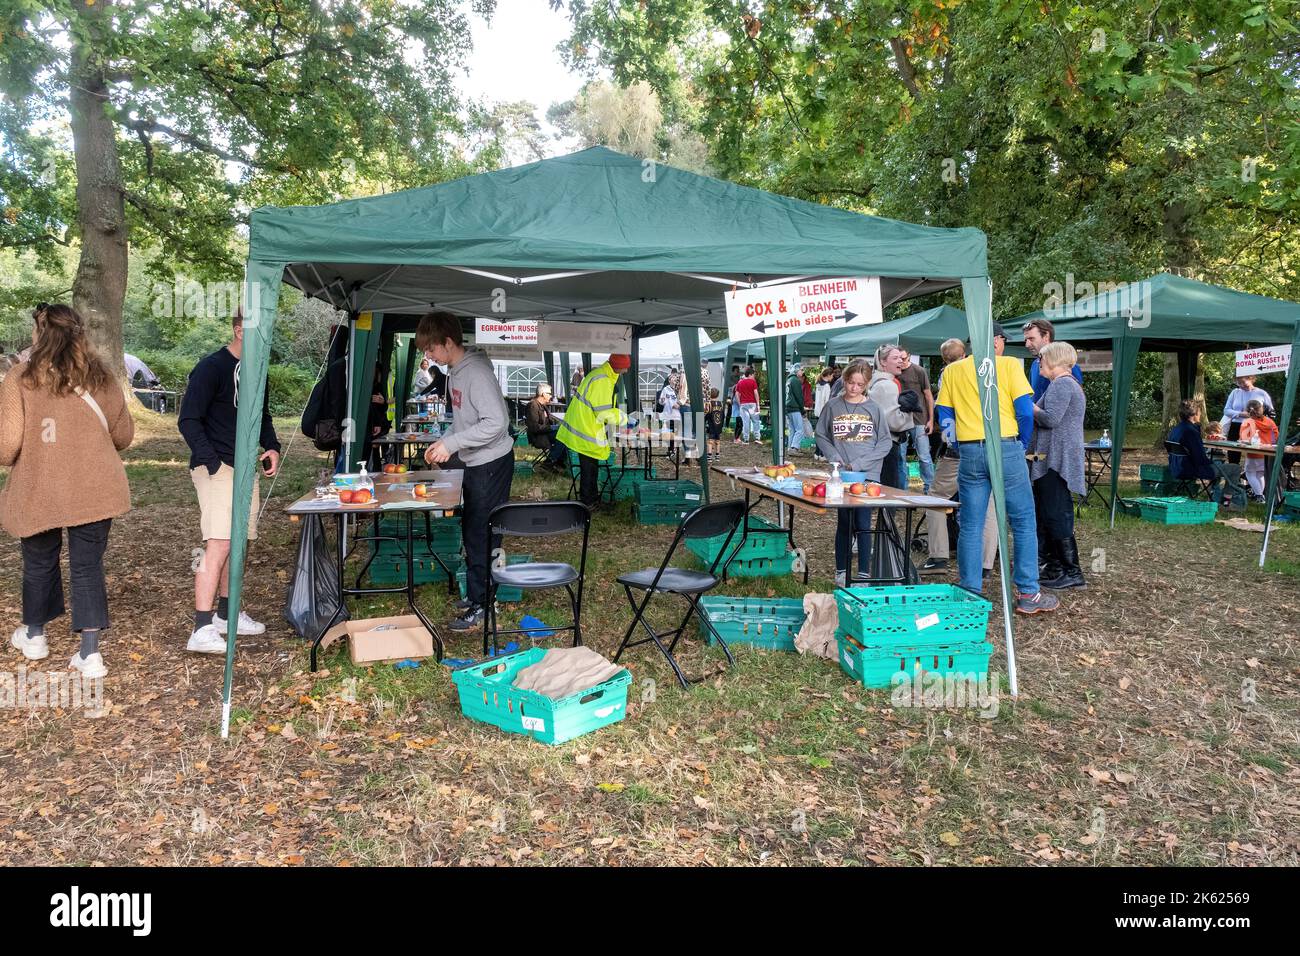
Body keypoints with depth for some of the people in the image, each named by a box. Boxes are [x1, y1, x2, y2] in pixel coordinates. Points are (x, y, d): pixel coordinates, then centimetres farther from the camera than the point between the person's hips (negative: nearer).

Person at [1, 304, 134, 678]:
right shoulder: (101, 378, -1)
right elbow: (124, 435, 8)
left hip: (38, 493, -1)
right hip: (94, 491, 1)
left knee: (39, 563, 18)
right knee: (88, 567, 6)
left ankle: (34, 635, 39)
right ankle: (90, 653, 3)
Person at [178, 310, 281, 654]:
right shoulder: (211, 367, -9)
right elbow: (188, 419, -13)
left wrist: (271, 447, 8)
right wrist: (213, 462, -20)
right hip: (216, 468, -8)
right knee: (219, 544, -16)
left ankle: (226, 613, 26)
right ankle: (202, 629, -16)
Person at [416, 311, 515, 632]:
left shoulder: (477, 373, -22)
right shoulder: (455, 371, 9)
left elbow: (496, 422, -28)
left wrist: (452, 443, -25)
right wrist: (443, 442, 6)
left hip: (491, 464, -10)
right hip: (474, 462, 10)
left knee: (481, 535, -3)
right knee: (471, 530, 17)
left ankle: (480, 605, 7)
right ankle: (476, 594, 30)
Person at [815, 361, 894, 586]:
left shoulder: (873, 409, 1)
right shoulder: (833, 406, 4)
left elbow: (886, 442, 1)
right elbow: (821, 436, 10)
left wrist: (860, 463, -9)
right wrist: (834, 456, -7)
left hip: (867, 474, -1)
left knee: (863, 524, -1)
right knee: (844, 523, 8)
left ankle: (864, 573, 8)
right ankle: (841, 571, 18)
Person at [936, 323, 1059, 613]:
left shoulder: (952, 370, 10)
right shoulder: (1009, 364, 1)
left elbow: (944, 417, 9)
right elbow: (1025, 411, -4)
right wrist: (1022, 446, 9)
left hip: (969, 453, 3)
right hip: (1006, 448, -3)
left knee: (970, 527, 6)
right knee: (1023, 523, 7)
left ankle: (969, 595, 8)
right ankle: (1028, 594, 9)